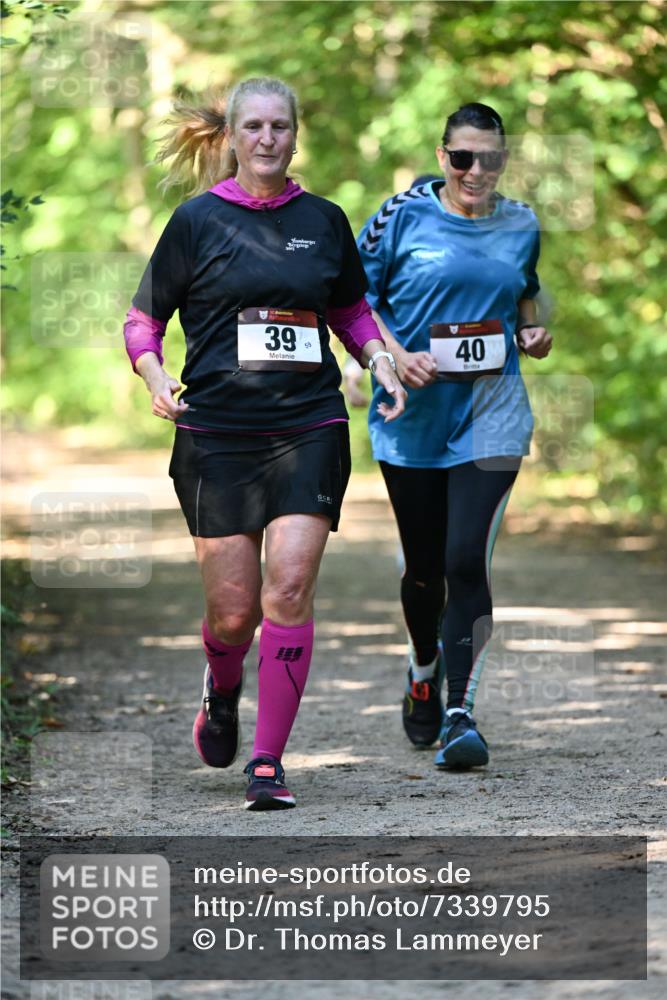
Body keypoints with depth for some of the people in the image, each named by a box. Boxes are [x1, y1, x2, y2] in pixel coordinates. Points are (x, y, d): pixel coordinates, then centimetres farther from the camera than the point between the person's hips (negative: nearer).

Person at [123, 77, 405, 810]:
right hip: (215, 435, -1)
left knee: (289, 587, -13)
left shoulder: (324, 220, 9)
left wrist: (379, 360, 5)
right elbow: (142, 317, 8)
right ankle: (221, 687, 36)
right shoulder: (198, 220, 2)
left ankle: (268, 760, -6)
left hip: (309, 428, 1)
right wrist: (155, 378, -11)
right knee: (233, 608, -1)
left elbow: (351, 309, 23)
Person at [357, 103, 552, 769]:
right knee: (424, 566, 11)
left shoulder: (520, 226, 6)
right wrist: (396, 357, -14)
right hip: (413, 416, 0)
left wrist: (532, 334, 4)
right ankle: (422, 676, 39)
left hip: (491, 419, 1)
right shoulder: (404, 216, -3)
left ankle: (460, 713, -10)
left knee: (468, 560, -13)